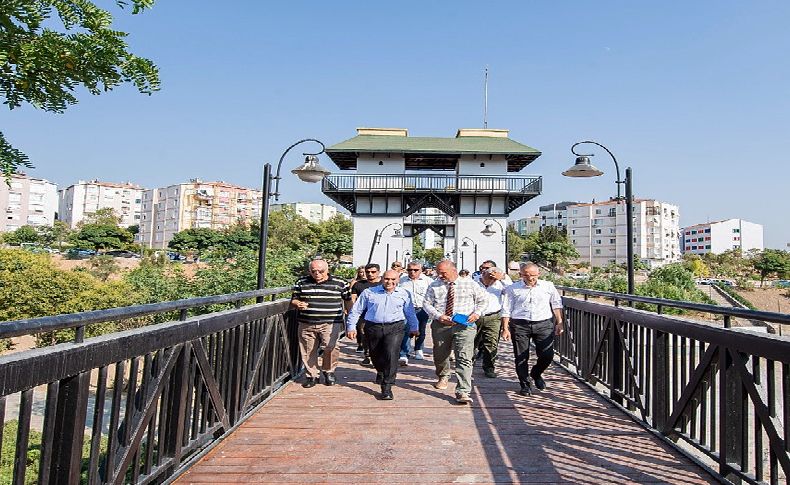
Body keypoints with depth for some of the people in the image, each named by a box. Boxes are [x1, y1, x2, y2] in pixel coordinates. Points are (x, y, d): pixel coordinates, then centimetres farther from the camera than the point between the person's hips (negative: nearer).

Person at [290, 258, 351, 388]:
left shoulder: (339, 283, 5)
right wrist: (298, 304, -10)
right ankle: (312, 376, 25)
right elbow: (293, 300, 12)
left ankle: (328, 371, 9)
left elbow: (348, 299, 15)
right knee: (308, 350, 6)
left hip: (330, 323, -2)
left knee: (330, 347, -17)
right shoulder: (301, 283, 9)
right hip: (306, 323, 3)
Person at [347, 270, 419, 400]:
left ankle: (387, 386, -9)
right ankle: (381, 373, 46)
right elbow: (356, 310, 6)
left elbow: (410, 313, 19)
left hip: (395, 328, -1)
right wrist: (351, 327, 3)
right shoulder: (368, 292, 4)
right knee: (375, 355, 13)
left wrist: (414, 328, 22)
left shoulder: (404, 294, 8)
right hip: (373, 327, 1)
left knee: (391, 353, -19)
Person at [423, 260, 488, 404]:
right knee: (440, 355, 16)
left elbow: (483, 299, 11)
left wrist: (477, 313, -6)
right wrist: (438, 316, -12)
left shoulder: (470, 284, 3)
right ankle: (443, 376, 47)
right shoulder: (434, 286, 4)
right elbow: (426, 304, 4)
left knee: (464, 358, -12)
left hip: (465, 325, -2)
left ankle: (463, 392, -11)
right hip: (440, 325, 2)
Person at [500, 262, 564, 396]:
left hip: (543, 324, 1)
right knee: (521, 357, 1)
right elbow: (506, 310, 4)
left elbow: (557, 304, 17)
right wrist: (505, 328, -2)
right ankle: (525, 385, 19)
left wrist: (559, 323, 11)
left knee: (547, 355, -4)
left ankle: (535, 374, 26)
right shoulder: (512, 289, 3)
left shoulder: (548, 286, 9)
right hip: (520, 325, -1)